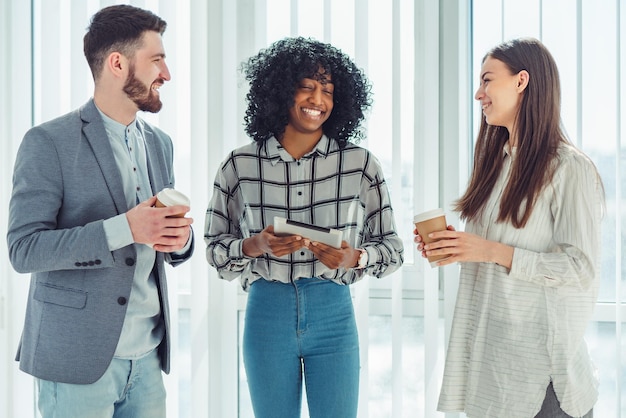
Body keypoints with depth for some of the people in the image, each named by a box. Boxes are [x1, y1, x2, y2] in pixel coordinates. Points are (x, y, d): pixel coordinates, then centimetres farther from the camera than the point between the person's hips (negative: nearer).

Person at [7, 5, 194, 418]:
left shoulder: (160, 143, 10)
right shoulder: (48, 142, -9)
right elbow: (23, 249, -14)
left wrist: (180, 237, -8)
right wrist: (124, 229, -24)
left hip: (148, 356, 6)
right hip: (78, 359, -5)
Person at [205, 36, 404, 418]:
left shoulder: (360, 164, -2)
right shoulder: (240, 166, 0)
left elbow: (392, 249, 2)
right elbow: (215, 247, 5)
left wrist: (353, 257, -17)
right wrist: (256, 246, -15)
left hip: (333, 313, 0)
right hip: (267, 312, 1)